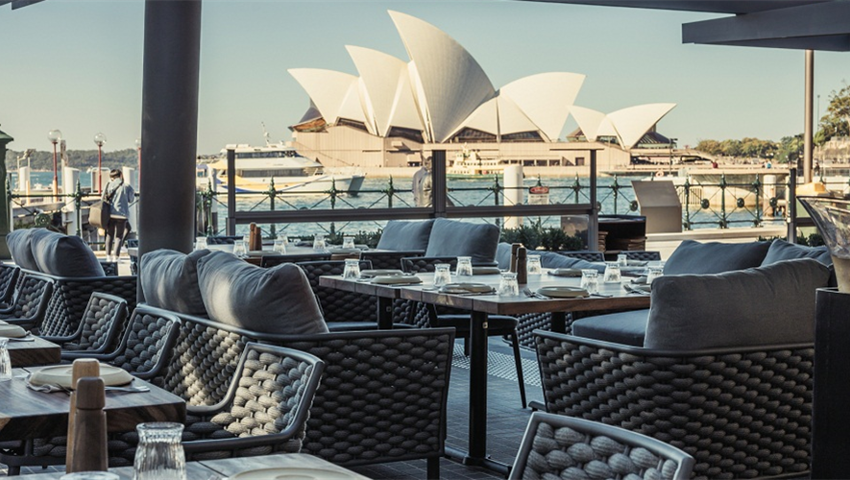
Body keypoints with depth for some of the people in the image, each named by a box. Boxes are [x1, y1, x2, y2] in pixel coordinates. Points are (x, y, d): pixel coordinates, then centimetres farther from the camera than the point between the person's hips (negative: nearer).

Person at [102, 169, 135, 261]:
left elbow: (103, 198, 4)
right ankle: (116, 257, -6)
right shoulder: (126, 186, -3)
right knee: (119, 236, 3)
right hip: (121, 214, -3)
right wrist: (132, 193, 22)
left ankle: (108, 255, 12)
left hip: (110, 213, 3)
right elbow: (130, 200, 6)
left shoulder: (108, 185, 3)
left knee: (109, 235, 15)